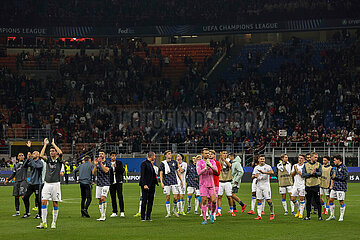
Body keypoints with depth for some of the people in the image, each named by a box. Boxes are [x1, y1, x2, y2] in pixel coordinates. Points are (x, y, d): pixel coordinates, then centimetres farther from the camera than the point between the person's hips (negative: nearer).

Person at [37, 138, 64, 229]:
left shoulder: (58, 160, 1)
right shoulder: (48, 160, 11)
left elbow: (60, 153, -18)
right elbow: (41, 155, -6)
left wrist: (53, 144, -8)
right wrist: (45, 144, -2)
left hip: (55, 184, -3)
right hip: (47, 183, 3)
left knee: (55, 203, 1)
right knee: (44, 202, -5)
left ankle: (54, 222, 9)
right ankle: (44, 222, -3)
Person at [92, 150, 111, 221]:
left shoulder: (107, 163, -2)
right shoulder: (97, 163, 12)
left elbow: (106, 170, -19)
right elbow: (93, 173, 2)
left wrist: (101, 163, -25)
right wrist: (95, 165, -13)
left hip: (105, 184, -5)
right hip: (98, 184, 5)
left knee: (103, 198, -18)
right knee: (100, 200, 5)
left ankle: (103, 215, -18)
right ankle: (102, 216, 11)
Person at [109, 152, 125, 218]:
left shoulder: (119, 163, 8)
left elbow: (122, 170, -2)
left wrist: (116, 167, -13)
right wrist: (111, 168, -13)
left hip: (118, 182, -1)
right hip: (111, 182, 1)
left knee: (120, 197, -9)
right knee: (113, 197, 3)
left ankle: (122, 212, -7)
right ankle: (114, 212, 9)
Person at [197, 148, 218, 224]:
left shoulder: (212, 162, 7)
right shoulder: (199, 163, 0)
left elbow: (216, 171, -8)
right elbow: (199, 172, -15)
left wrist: (210, 166, -26)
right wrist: (205, 169, -32)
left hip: (211, 184, 2)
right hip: (203, 185, -2)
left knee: (213, 201, -8)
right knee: (204, 202, -5)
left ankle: (212, 214, 18)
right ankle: (204, 219, 2)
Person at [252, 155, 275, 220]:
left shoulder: (267, 166, -3)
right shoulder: (256, 167, 11)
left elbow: (272, 172, -22)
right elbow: (252, 176, 8)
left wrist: (264, 172, -34)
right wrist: (255, 176, -17)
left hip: (266, 185, -4)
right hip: (258, 185, 4)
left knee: (268, 200, -7)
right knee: (259, 200, 1)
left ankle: (272, 214, 9)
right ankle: (259, 215, 2)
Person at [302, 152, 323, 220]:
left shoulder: (318, 165, 6)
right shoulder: (306, 165, 7)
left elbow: (320, 173, -7)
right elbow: (303, 174, -2)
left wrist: (315, 173, -24)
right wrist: (310, 173, -15)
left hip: (316, 185, -1)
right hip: (308, 185, 1)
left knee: (317, 201, -2)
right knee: (308, 201, 6)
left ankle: (320, 216, 4)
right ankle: (308, 216, 14)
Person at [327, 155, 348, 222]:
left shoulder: (343, 167, -10)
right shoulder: (336, 167, 16)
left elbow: (346, 176, -17)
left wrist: (336, 177, -13)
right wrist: (333, 176, 0)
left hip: (341, 187, -8)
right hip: (335, 186, 8)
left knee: (341, 202, -2)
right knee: (331, 200, 7)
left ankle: (341, 217, 6)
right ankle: (332, 215, 18)